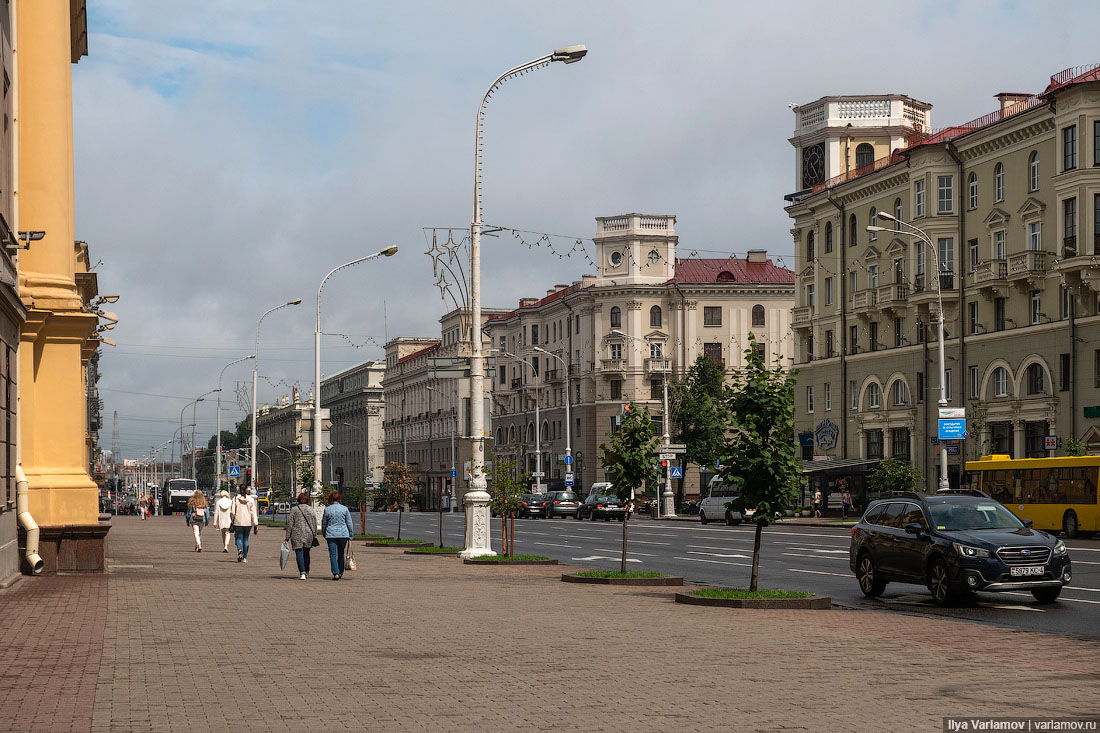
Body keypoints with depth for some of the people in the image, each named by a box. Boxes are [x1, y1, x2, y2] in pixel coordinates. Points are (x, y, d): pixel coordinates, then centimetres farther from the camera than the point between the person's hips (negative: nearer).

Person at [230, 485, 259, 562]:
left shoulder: (235, 499, -3)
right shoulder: (250, 500, -2)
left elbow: (232, 512, -2)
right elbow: (253, 513, -6)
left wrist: (231, 521, 12)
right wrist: (256, 524, -6)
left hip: (238, 522, -1)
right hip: (248, 522, 1)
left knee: (239, 538, 4)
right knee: (246, 539, 12)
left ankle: (239, 550, -26)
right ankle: (245, 557, 13)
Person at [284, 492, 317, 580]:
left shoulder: (294, 509, -2)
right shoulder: (311, 509, 3)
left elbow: (290, 523, -3)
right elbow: (314, 523, 6)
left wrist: (288, 536, 1)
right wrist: (314, 535, 14)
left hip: (297, 535, -3)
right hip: (308, 535, 3)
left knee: (299, 553, -4)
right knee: (306, 553, 17)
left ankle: (302, 573, -17)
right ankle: (306, 572, 28)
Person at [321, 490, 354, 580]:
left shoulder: (327, 509, -1)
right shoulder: (344, 509, 0)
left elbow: (323, 523, 9)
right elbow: (349, 523, 3)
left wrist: (324, 534, 22)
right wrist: (351, 534, 12)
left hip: (331, 534, -1)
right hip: (343, 534, 1)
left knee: (333, 554, -2)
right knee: (341, 553, 16)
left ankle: (336, 573, -13)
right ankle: (340, 572, 25)